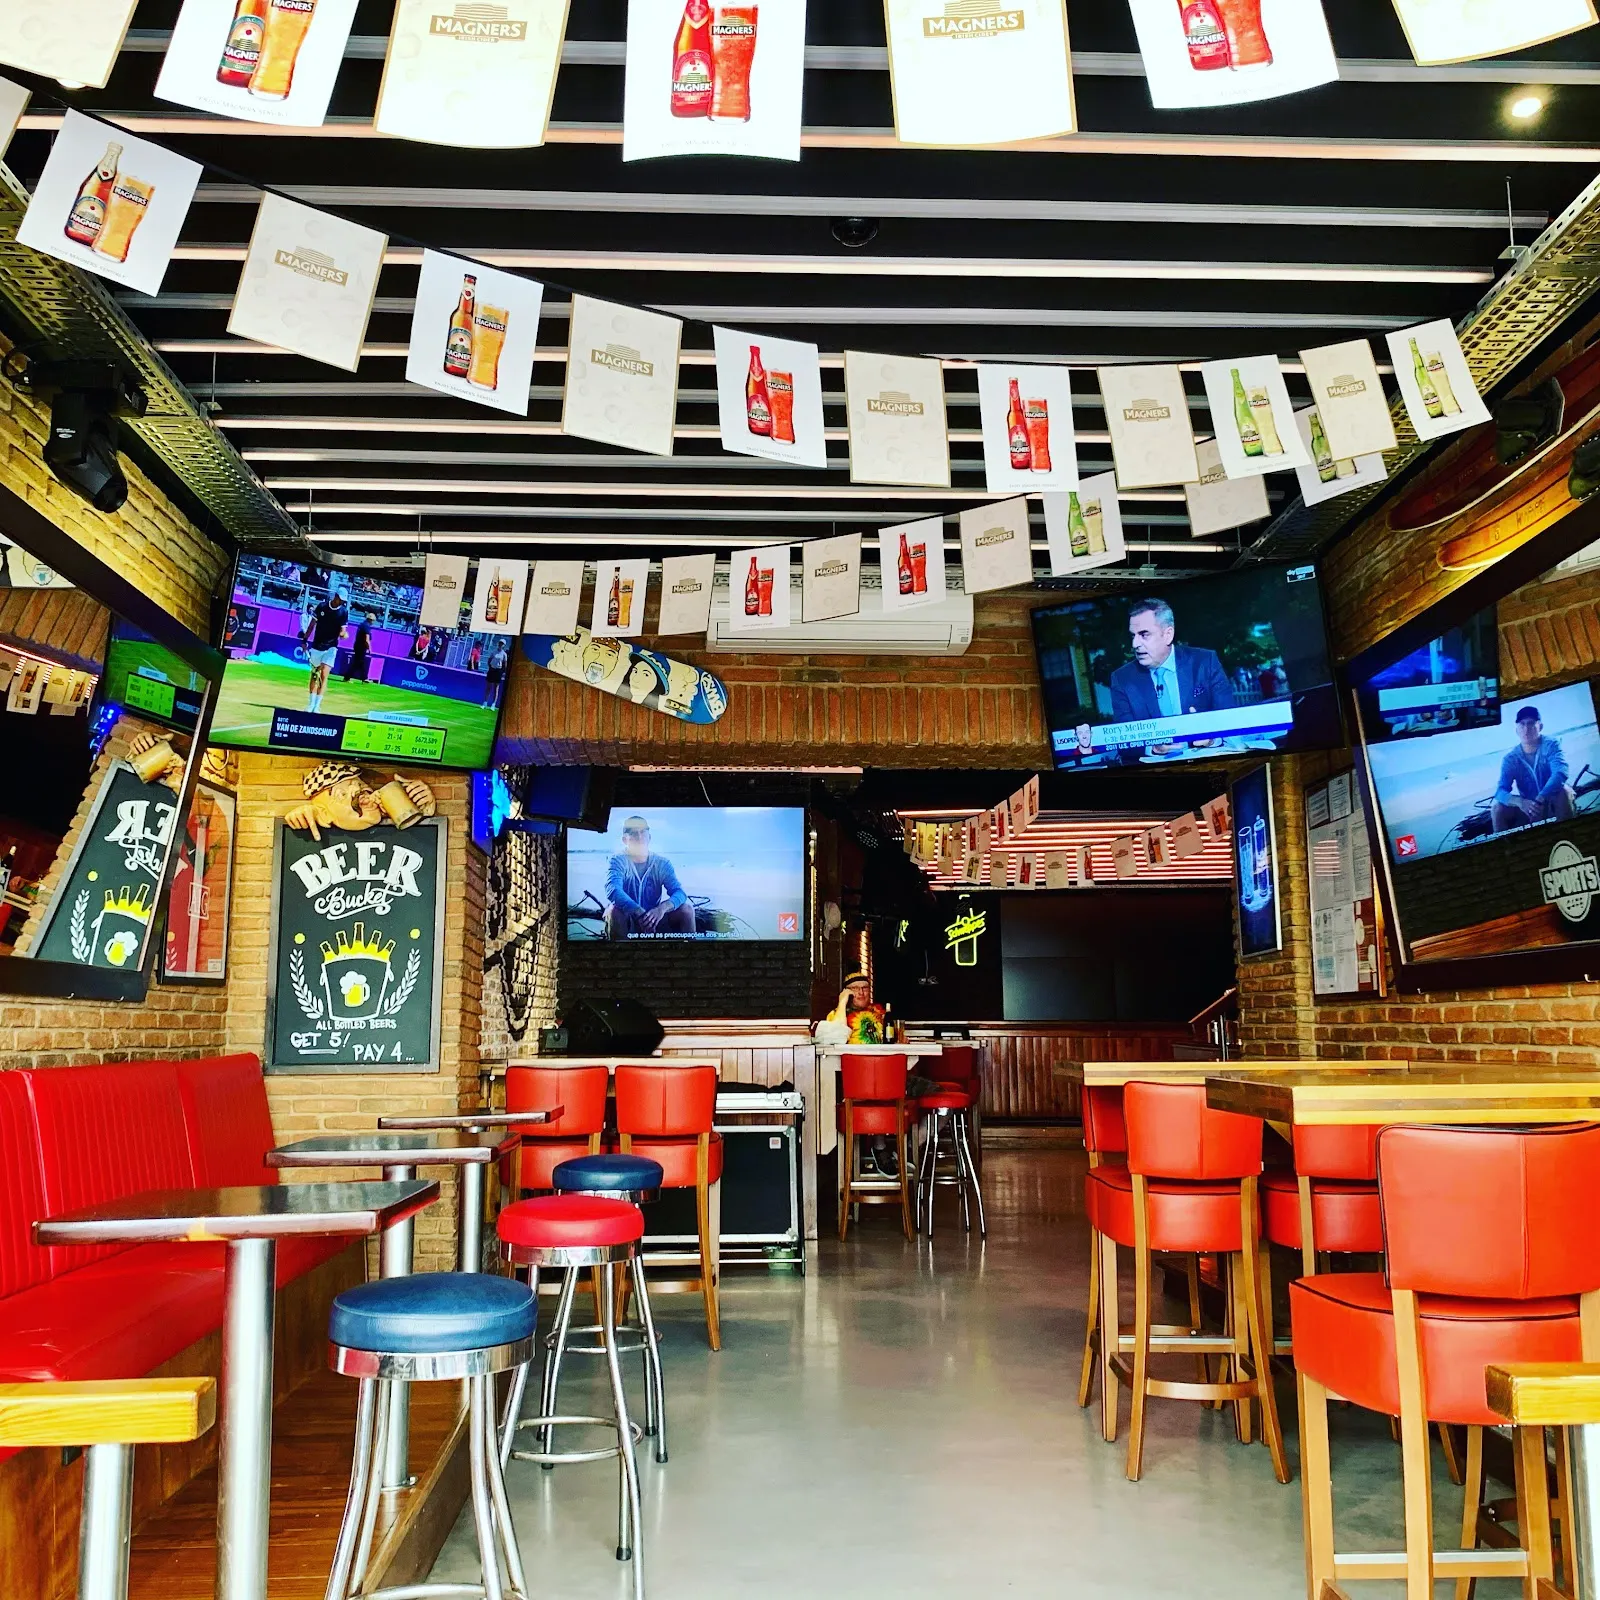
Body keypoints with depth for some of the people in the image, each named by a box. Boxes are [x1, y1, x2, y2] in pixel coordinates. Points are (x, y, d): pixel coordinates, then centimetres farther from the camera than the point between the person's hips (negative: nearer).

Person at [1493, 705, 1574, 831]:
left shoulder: (1551, 746, -14)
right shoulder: (1510, 758, -8)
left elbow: (1560, 774, -32)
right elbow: (1500, 791, -19)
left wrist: (1539, 800, -46)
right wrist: (1520, 802, -42)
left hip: (1554, 804, -2)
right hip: (1527, 807, 2)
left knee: (1562, 791, -33)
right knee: (1498, 808, -23)